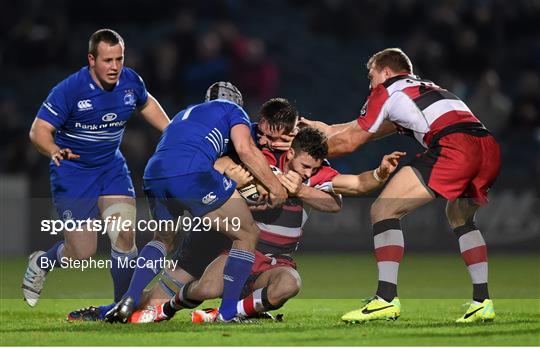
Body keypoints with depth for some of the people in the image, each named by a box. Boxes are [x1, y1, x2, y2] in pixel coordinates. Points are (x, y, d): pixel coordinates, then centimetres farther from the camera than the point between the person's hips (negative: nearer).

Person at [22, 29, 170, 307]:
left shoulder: (131, 82, -7)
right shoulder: (69, 89, -22)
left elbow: (146, 104, 18)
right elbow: (39, 130, -22)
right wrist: (54, 151, -42)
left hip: (111, 167, 4)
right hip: (72, 172, -4)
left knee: (125, 234, -13)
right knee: (83, 250, -6)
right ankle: (41, 263, 28)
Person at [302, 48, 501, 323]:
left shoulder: (386, 91, 16)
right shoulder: (427, 88, 37)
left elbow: (349, 142, 21)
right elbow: (364, 128, 46)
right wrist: (326, 128, 52)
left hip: (453, 147, -8)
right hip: (490, 147, 8)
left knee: (384, 210, -1)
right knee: (460, 217, 32)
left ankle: (386, 299, -12)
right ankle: (482, 301, 21)